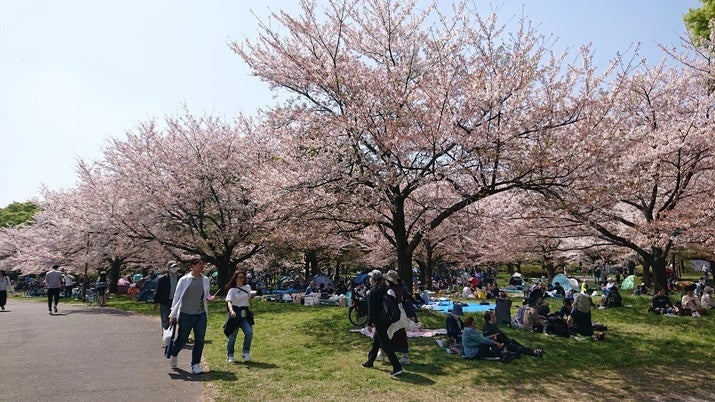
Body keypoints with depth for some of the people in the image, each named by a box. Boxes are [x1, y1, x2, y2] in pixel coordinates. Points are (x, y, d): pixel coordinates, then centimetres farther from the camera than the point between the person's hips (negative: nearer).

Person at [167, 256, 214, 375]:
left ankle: (195, 365, 11)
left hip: (201, 315, 3)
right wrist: (173, 315, -1)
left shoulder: (205, 280, 6)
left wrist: (209, 298, -6)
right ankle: (173, 355, 42)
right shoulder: (184, 280, -6)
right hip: (186, 315, -3)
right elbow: (177, 297, -2)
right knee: (182, 339, 11)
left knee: (199, 340, 0)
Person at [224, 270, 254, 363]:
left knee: (249, 332, -14)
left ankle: (245, 352, 2)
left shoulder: (247, 287, 10)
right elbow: (229, 302, -18)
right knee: (232, 336, 2)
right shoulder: (232, 290, -3)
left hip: (245, 314, 3)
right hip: (235, 314, -3)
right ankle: (229, 355, 20)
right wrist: (231, 311, -36)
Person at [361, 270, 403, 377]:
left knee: (385, 344, -6)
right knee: (375, 341, 22)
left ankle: (397, 368, -8)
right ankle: (370, 361, 37)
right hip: (386, 319, 9)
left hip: (379, 321, -9)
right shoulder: (384, 289, 8)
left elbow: (371, 309, -16)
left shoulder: (373, 291, -16)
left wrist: (369, 323, -11)